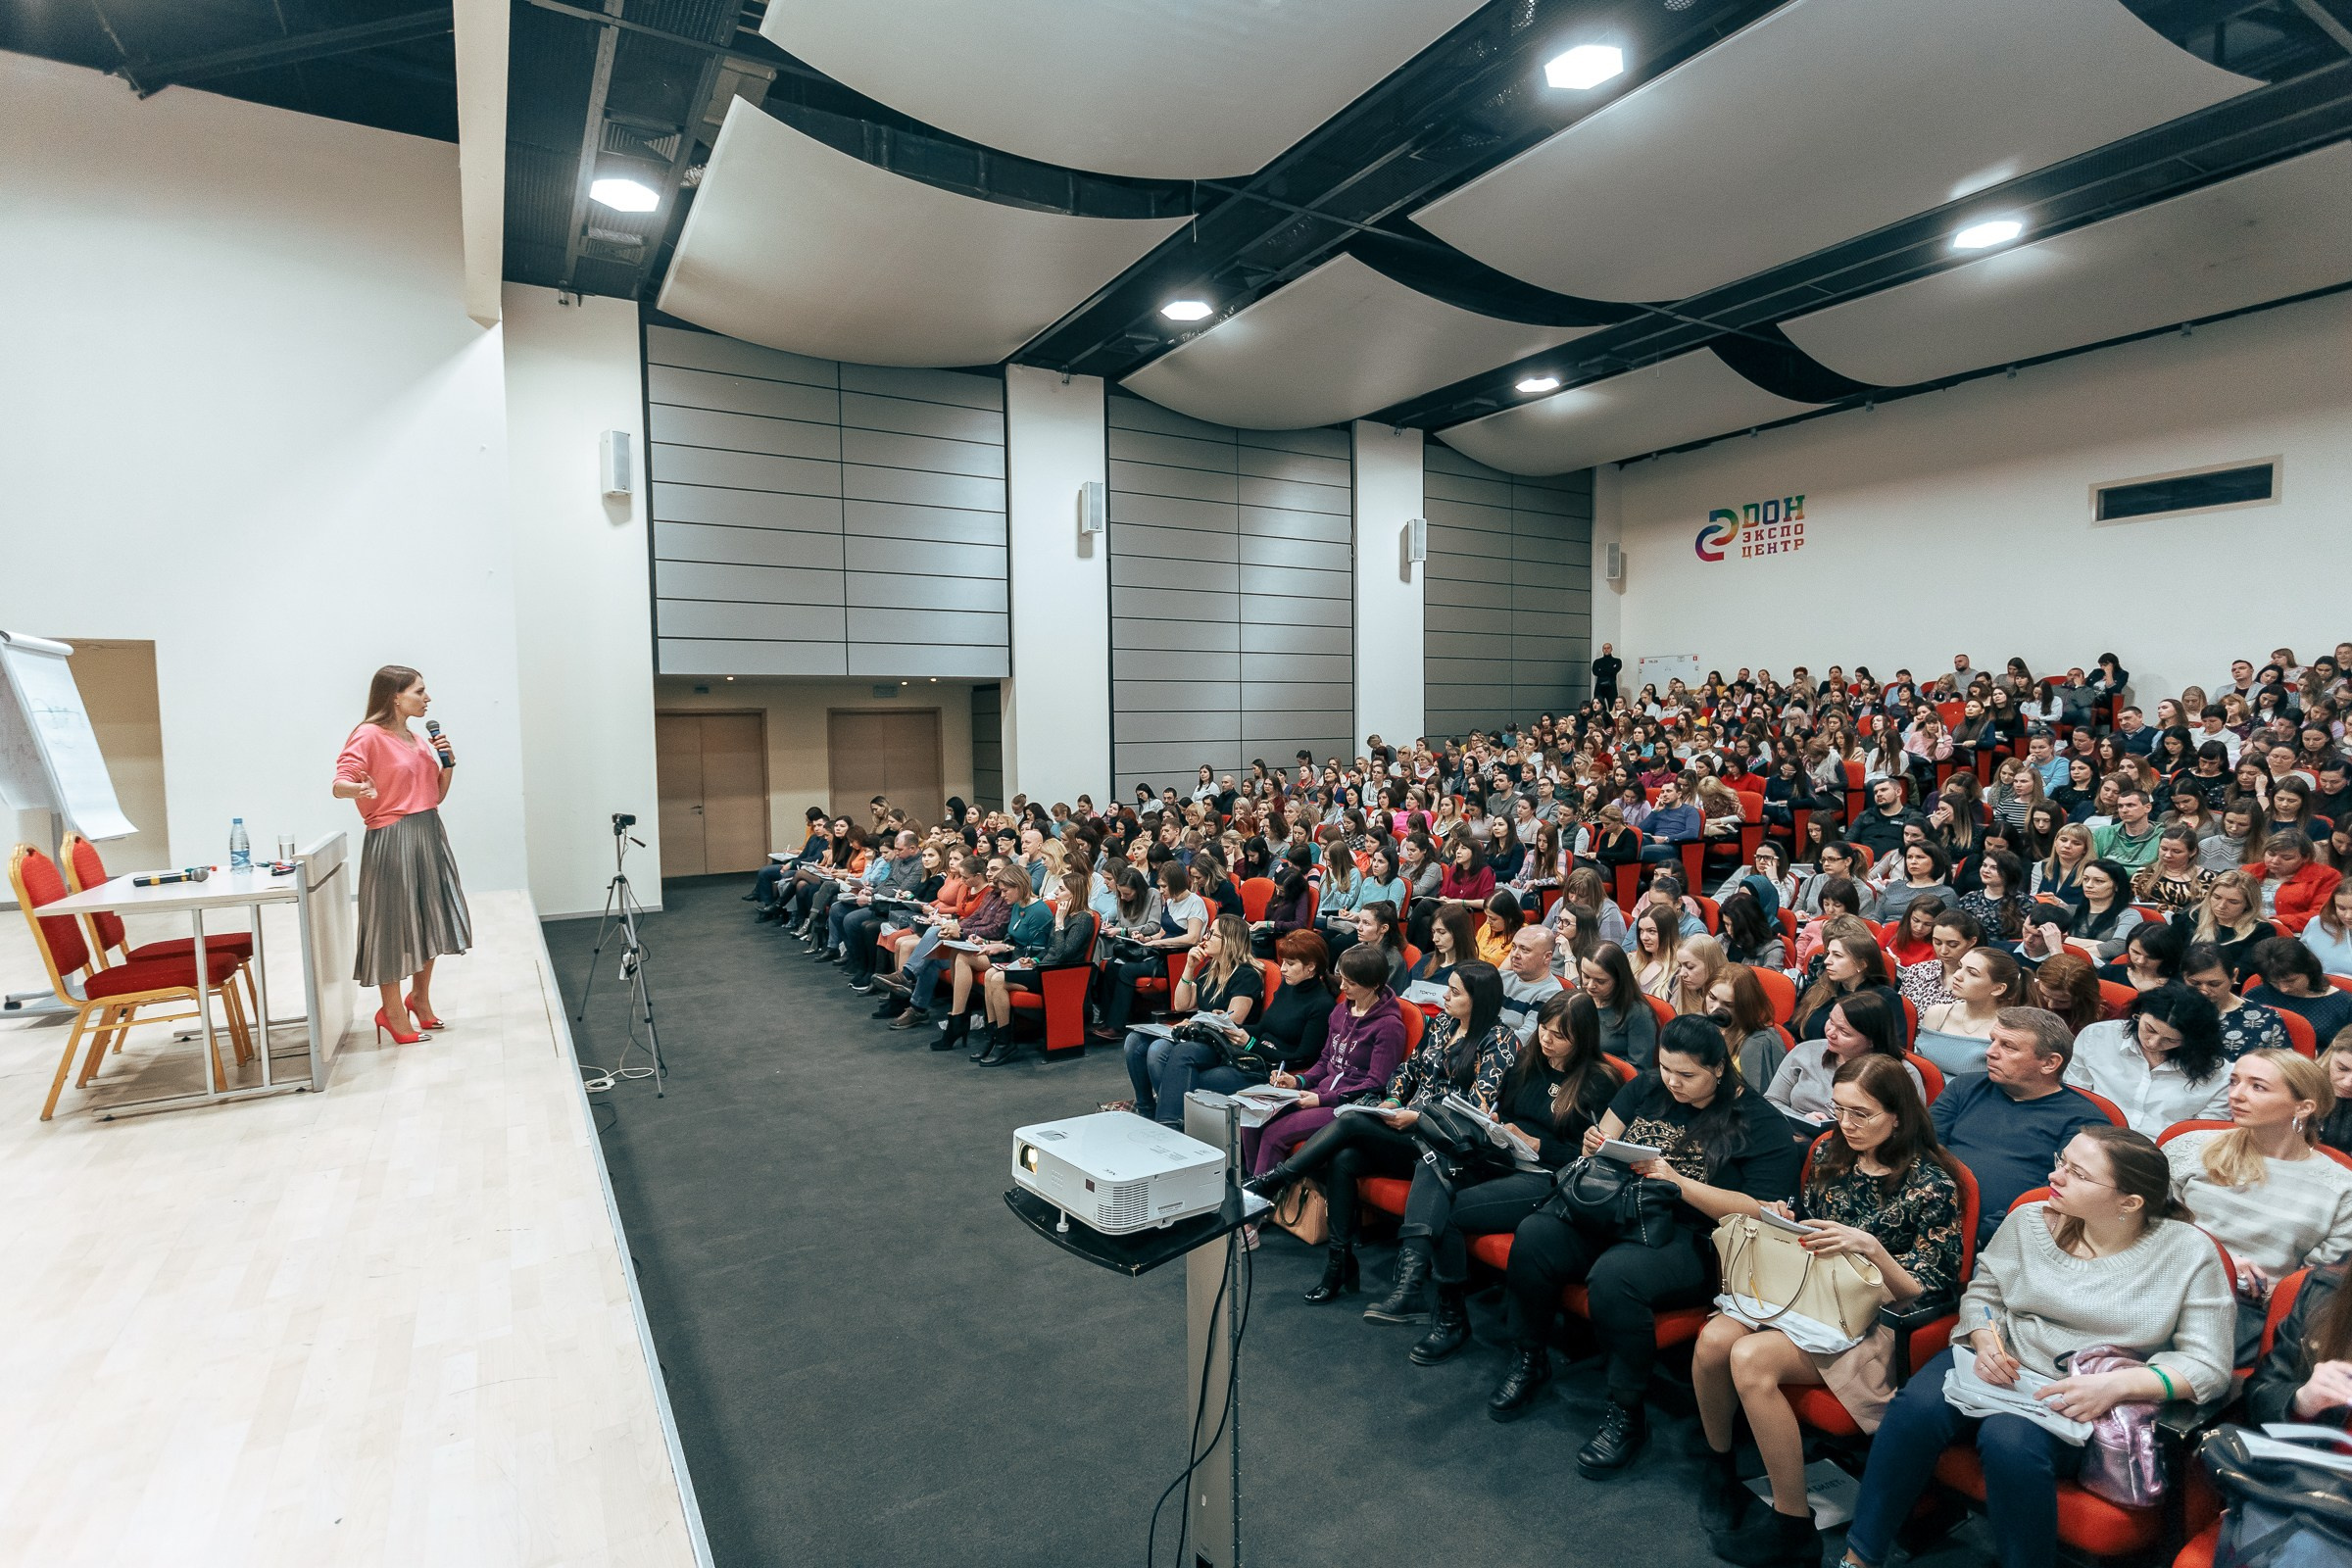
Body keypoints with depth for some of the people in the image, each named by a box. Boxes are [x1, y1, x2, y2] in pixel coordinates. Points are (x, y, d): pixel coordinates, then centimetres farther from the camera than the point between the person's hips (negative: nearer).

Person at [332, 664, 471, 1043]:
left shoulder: (417, 739, 13)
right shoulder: (368, 736, -10)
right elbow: (339, 784, -19)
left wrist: (448, 761, 1)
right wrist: (361, 789, -41)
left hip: (429, 835, 8)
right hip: (391, 840, -8)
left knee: (429, 917, 15)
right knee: (392, 922, 0)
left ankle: (420, 998, 31)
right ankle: (392, 1012, 12)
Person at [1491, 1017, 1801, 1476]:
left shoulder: (1759, 1123, -3)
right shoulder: (1646, 1088, 12)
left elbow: (1761, 1212, -11)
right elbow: (1604, 1143, 19)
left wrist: (1678, 1181, -19)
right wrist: (1596, 1147, -6)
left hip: (1689, 1240, -5)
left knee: (1613, 1275, -36)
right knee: (1534, 1235, -24)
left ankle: (1627, 1413, -12)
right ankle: (1528, 1361, 0)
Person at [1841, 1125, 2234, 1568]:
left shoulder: (2188, 1252, -4)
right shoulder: (2029, 1221, 4)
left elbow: (2209, 1365, -7)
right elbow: (1982, 1293, 13)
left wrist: (2118, 1384, -24)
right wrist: (1986, 1343, -9)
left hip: (2088, 1405, -3)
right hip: (2001, 1367, 3)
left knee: (2009, 1440, -35)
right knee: (1916, 1408, -27)